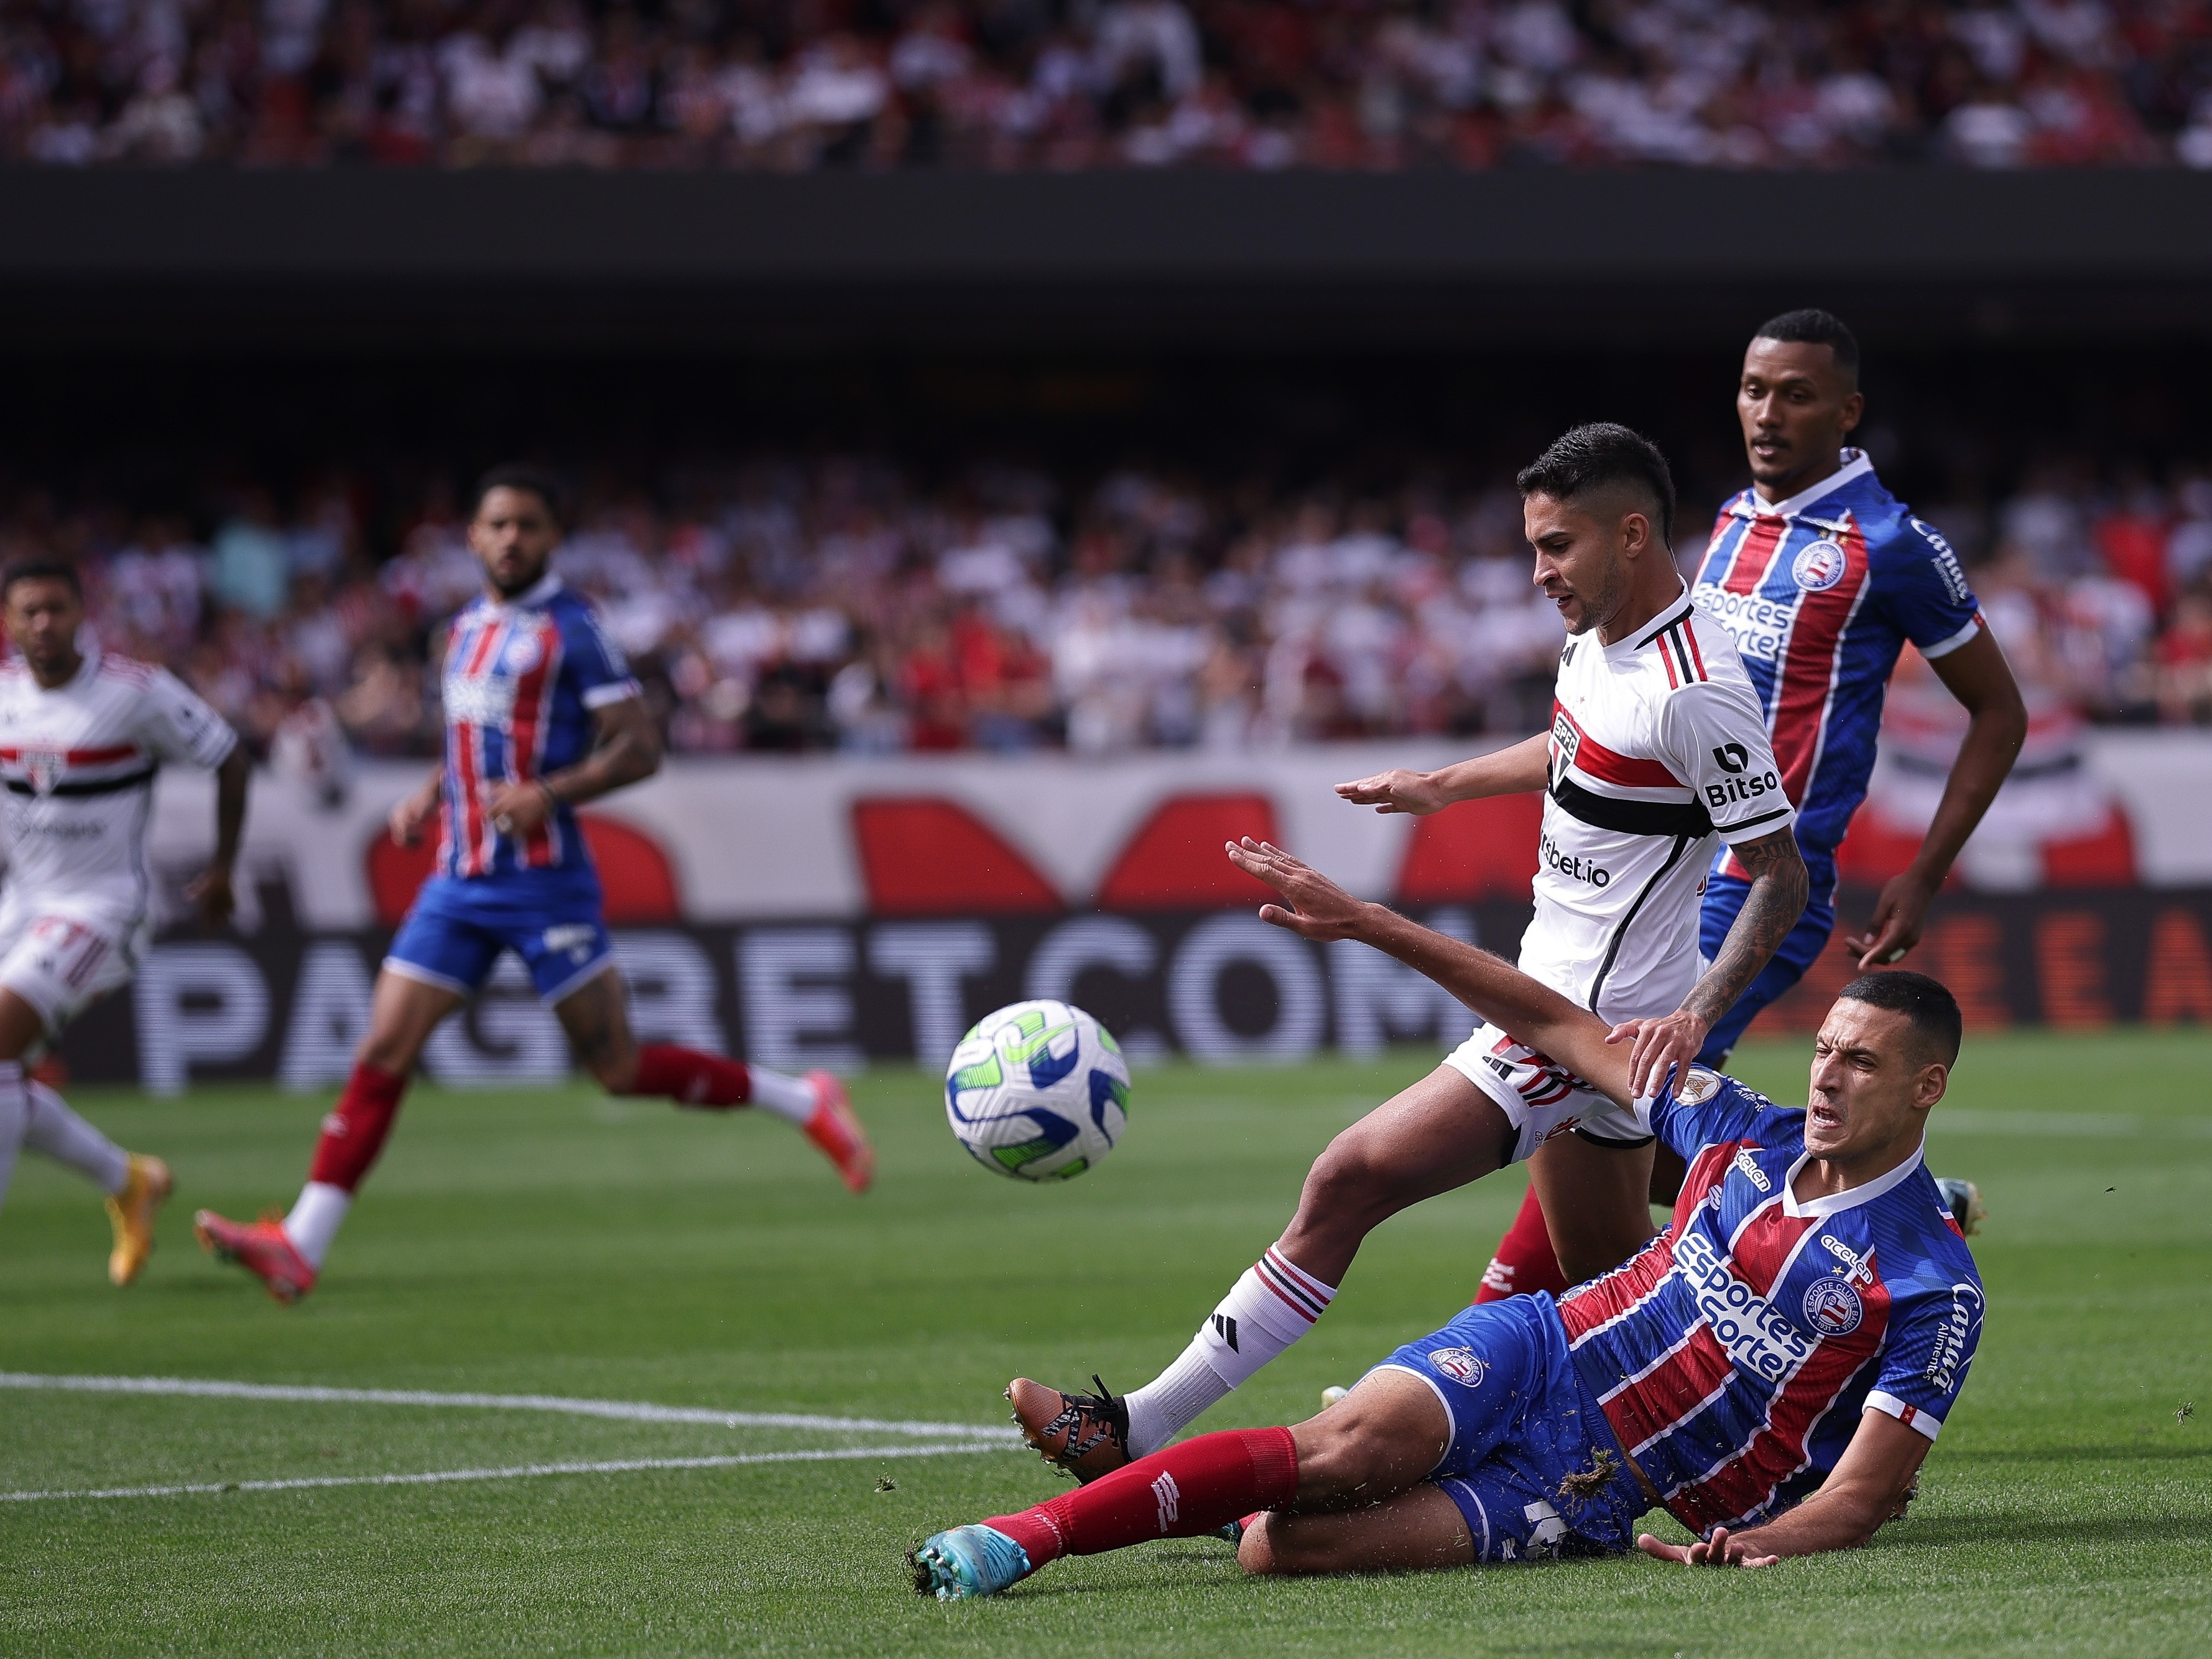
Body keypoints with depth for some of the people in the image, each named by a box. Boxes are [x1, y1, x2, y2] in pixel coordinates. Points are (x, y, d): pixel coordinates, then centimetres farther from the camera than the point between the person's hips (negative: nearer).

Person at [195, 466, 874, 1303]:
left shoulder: (570, 628, -7)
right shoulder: (467, 627, 16)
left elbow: (639, 748, -11)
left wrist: (551, 793, -25)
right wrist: (429, 796, 12)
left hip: (542, 880, -6)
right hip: (460, 883, 6)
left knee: (620, 1067, -5)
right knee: (382, 1054, -3)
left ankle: (805, 1101, 12)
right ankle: (300, 1245, -6)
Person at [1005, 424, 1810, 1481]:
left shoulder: (1694, 693, -21)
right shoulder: (1599, 638, 7)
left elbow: (1782, 875, -19)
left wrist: (1698, 1015, -29)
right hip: (1565, 1007, 10)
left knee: (1352, 1181, -13)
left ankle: (1138, 1433, -11)